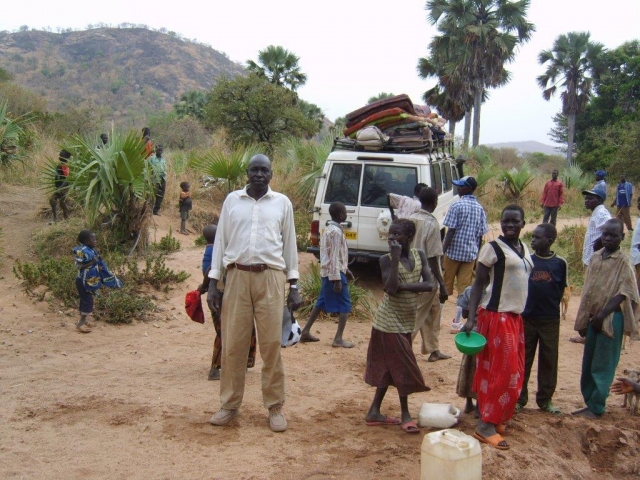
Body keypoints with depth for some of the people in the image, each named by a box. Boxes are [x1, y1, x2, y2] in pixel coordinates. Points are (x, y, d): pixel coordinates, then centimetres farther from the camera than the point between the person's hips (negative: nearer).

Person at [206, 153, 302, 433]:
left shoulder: (282, 203, 7)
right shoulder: (232, 200, 8)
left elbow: (289, 244, 9)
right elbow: (220, 241, 9)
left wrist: (294, 286, 4)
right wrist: (213, 283, 4)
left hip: (270, 277, -1)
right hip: (237, 276, 1)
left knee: (271, 344, 1)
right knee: (233, 344, 4)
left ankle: (275, 407, 13)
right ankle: (230, 404, 18)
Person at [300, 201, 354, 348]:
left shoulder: (329, 229, 14)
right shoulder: (336, 231, -17)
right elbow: (334, 257, -20)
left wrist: (345, 269, 25)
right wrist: (337, 279, -21)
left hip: (326, 272, 9)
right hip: (334, 273, -9)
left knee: (321, 302, 15)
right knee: (345, 305, -3)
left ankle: (306, 332, 17)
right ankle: (338, 338, -4)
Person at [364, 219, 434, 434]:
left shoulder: (419, 254, 1)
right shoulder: (386, 259, -13)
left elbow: (429, 284, -9)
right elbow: (391, 289, -27)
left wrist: (402, 286, -19)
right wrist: (395, 258, -26)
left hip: (407, 320, 6)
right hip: (390, 321, -6)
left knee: (389, 367, 11)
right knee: (403, 367, -2)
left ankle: (374, 412, 20)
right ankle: (405, 415, 11)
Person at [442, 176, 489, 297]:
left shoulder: (457, 206, -11)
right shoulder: (480, 208, 6)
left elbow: (451, 231, -14)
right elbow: (480, 235, 8)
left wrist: (443, 251, -10)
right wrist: (477, 252, 16)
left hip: (454, 251, -4)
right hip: (471, 253, 4)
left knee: (446, 282, 9)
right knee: (465, 285, 5)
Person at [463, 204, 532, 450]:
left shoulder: (525, 249, 12)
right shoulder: (493, 248, -10)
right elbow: (478, 284, -11)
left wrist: (520, 313, 12)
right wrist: (471, 318, -18)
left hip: (515, 317, 8)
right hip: (496, 316, -8)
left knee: (515, 373, 10)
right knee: (503, 372, -8)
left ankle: (497, 418, 20)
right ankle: (486, 424, 0)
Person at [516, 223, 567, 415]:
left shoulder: (560, 263, -4)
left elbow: (561, 289, 6)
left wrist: (551, 306, 2)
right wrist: (520, 307, -2)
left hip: (550, 320, 0)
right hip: (526, 318, 0)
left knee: (548, 360, 10)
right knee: (523, 360, 7)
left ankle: (545, 399, 23)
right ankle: (519, 398, 19)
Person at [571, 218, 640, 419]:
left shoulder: (623, 261, -8)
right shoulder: (595, 258, 9)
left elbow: (623, 294, -13)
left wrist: (602, 314, -17)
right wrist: (584, 320, 10)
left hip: (611, 319, -6)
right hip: (592, 318, 6)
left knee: (602, 366, 0)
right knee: (588, 364, 11)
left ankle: (597, 408, 8)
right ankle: (590, 403, 22)